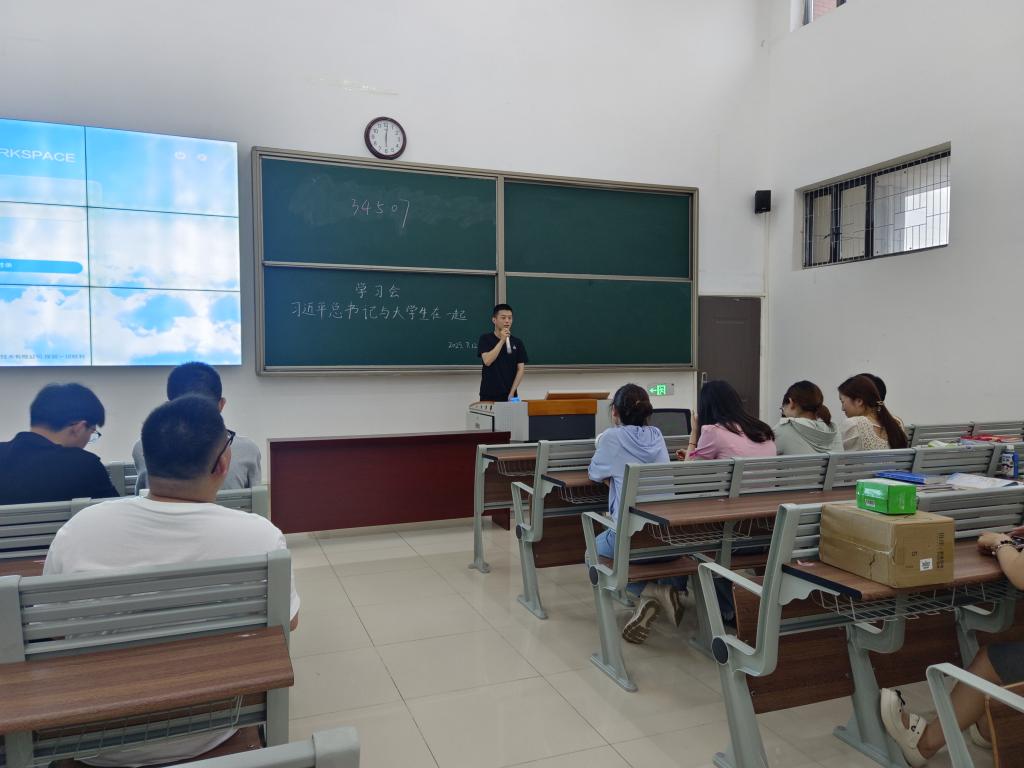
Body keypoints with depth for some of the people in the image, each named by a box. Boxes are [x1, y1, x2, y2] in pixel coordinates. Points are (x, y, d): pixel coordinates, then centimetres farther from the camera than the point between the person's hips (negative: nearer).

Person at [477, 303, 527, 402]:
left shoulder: (517, 343, 4)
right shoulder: (485, 339, -1)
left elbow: (521, 369, 1)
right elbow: (487, 361, -16)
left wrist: (512, 393, -8)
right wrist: (502, 340, -18)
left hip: (509, 395, 2)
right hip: (488, 395, -2)